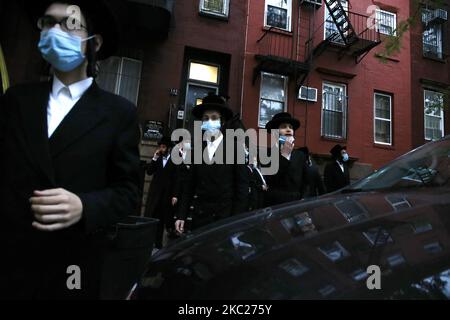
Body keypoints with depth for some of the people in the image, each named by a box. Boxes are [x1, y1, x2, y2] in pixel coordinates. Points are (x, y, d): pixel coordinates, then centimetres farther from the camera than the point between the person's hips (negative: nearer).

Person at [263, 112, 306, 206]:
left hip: (296, 204, 4)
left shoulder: (300, 156, 10)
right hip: (274, 205, -3)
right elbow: (271, 180, -17)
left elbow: (305, 183, 11)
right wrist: (284, 155, -16)